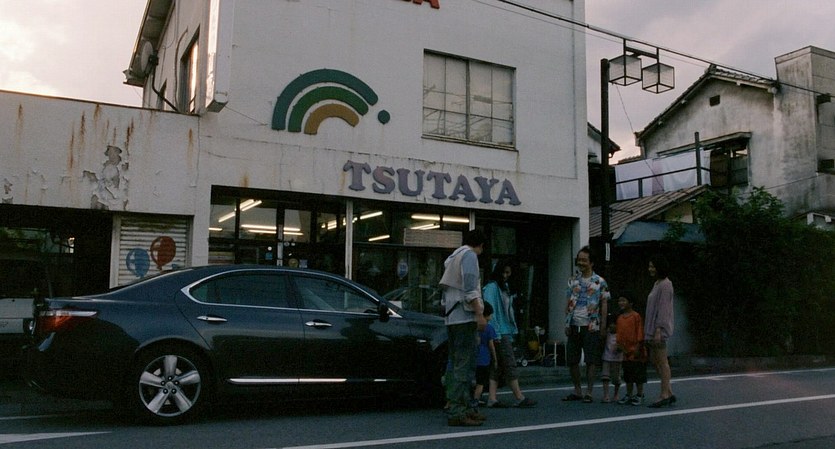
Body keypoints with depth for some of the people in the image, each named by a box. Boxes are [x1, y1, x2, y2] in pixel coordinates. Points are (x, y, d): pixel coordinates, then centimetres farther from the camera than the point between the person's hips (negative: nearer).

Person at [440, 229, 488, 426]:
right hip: (465, 316, -10)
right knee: (464, 365, -10)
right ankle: (456, 412, -12)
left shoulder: (454, 256, 22)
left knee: (459, 364, 13)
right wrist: (479, 314, -17)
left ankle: (464, 407, 18)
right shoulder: (469, 255, -5)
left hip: (451, 317, 10)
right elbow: (469, 288, -16)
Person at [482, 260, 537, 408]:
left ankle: (492, 399, 6)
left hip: (506, 332, 9)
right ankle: (519, 398, -2)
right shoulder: (492, 287, -10)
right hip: (500, 333, -9)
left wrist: (512, 331, 15)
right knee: (510, 364, -6)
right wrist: (496, 333, -21)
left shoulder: (504, 287, 19)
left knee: (498, 367, 6)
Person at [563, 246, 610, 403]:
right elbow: (568, 303, 11)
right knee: (572, 360, 7)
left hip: (590, 326, -4)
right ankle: (577, 391, 19)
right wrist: (567, 323, 3)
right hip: (574, 326, 4)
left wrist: (603, 327, -6)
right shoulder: (573, 280, 10)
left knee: (591, 360, -1)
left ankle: (589, 392, 7)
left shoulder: (600, 282, -1)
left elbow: (604, 306, 0)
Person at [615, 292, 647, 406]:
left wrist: (638, 348, -15)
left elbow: (640, 334, -12)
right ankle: (628, 395, 22)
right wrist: (620, 346, 3)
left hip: (636, 351, -7)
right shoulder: (620, 318, 10)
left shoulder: (636, 316, -10)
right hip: (626, 352, 7)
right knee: (627, 375, 13)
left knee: (638, 374, 1)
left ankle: (640, 395, 11)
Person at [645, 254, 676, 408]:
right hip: (652, 328, 10)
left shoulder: (665, 285, -12)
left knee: (662, 362, -5)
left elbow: (663, 309, -18)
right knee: (654, 361, 12)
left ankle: (664, 395, 1)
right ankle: (669, 393, 18)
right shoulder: (657, 284, 17)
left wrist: (658, 330, -22)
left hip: (660, 329, -10)